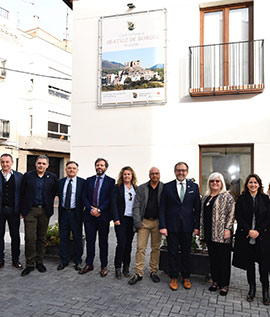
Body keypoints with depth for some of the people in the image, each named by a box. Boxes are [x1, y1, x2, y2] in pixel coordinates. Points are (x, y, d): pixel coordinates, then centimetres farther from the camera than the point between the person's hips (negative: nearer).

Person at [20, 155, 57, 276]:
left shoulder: (52, 178, 3)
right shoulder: (27, 176, 2)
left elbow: (54, 193, 8)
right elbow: (22, 193, 4)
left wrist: (49, 207, 3)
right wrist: (22, 210, 2)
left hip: (44, 211, 1)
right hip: (30, 210, -1)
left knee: (42, 238, 10)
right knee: (30, 238, -3)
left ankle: (39, 262, 23)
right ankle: (30, 264, 9)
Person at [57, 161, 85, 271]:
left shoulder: (82, 182, -3)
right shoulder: (60, 182, 8)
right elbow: (59, 196, 10)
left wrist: (81, 210, -7)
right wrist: (60, 209, 1)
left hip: (76, 213, -2)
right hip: (63, 212, 3)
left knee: (77, 238, 6)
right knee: (63, 237, 9)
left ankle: (77, 261, 20)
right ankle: (64, 261, 22)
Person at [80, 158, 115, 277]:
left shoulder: (111, 181, -1)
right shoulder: (89, 180, 10)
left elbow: (110, 199, -8)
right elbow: (84, 197, 5)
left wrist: (99, 210, -14)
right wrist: (91, 209, -9)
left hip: (103, 215, -3)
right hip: (89, 215, 3)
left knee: (103, 241, 7)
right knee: (90, 240, 9)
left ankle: (104, 266, 19)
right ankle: (89, 264, 23)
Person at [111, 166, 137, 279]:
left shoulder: (136, 189, 9)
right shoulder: (117, 188, -1)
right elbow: (114, 204, -6)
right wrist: (116, 219, -12)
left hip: (132, 219, 3)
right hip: (121, 219, -3)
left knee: (129, 243, 9)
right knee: (121, 243, -5)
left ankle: (126, 267, 21)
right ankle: (118, 268, 9)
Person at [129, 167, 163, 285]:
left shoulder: (164, 188, 1)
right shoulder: (141, 188, 4)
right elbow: (136, 206, 2)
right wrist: (137, 222, -7)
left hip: (157, 222, 0)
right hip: (144, 222, 0)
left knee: (156, 248, 10)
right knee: (140, 248, 1)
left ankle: (154, 271, 25)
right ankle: (138, 274, 10)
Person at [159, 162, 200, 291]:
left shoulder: (194, 186, 3)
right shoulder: (167, 187, 0)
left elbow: (197, 208, 3)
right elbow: (162, 208, -2)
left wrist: (197, 226, -1)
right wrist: (162, 226, -8)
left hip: (187, 226, 1)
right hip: (172, 226, -1)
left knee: (186, 252, 12)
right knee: (172, 252, 8)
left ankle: (186, 277, 29)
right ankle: (173, 278, 24)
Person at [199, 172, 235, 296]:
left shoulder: (227, 196, -4)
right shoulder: (205, 197, 13)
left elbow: (231, 214, -9)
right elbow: (202, 214, 17)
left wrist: (227, 229, -17)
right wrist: (201, 230, 14)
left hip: (222, 234, -5)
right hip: (209, 234, 5)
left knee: (224, 259, 3)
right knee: (212, 259, 12)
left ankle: (224, 285, 15)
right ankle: (215, 281, 25)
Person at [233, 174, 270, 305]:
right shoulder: (241, 199, 4)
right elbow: (238, 217, -1)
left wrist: (258, 231, -10)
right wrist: (249, 231, -12)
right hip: (246, 236, 0)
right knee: (249, 263, 8)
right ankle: (252, 288, 21)